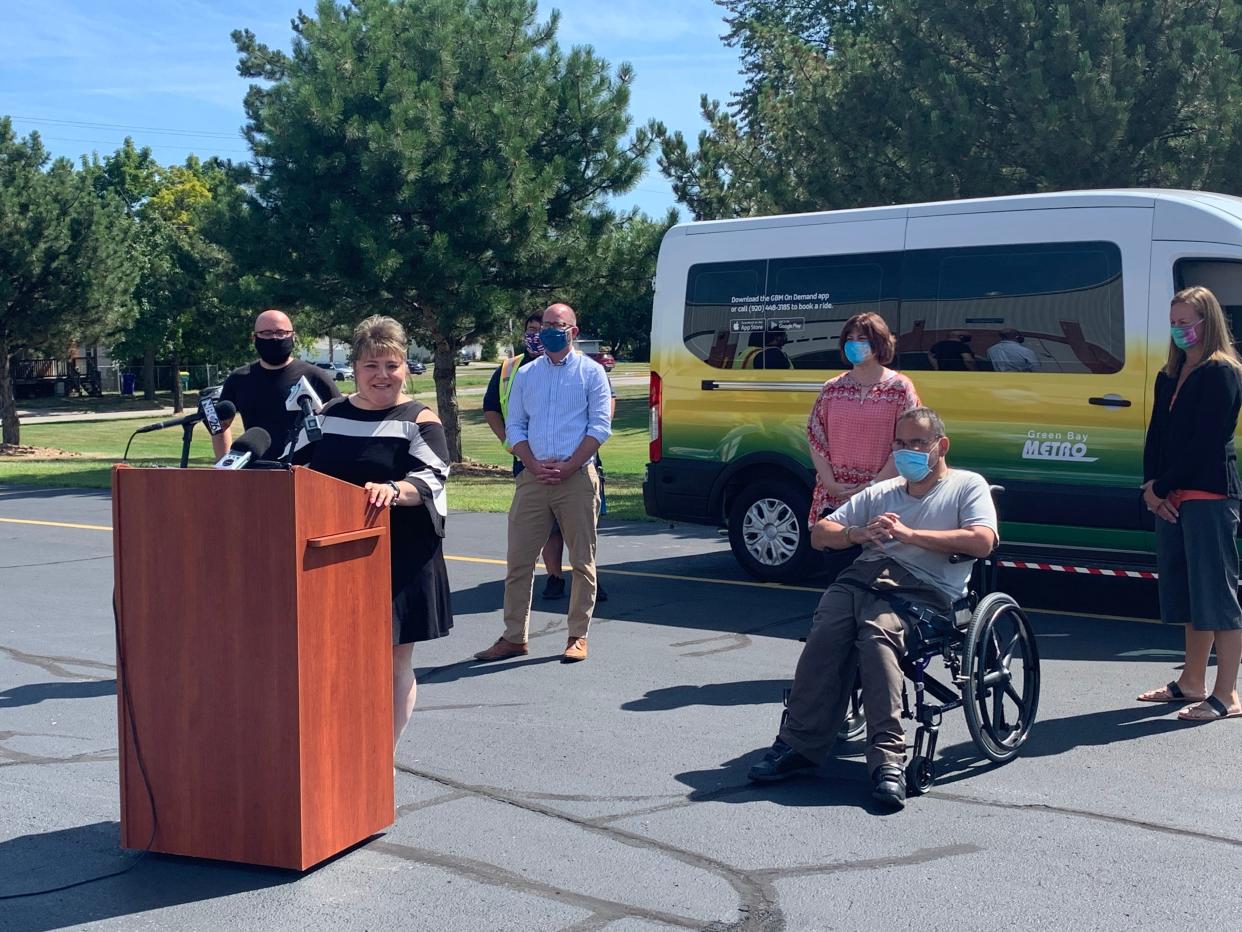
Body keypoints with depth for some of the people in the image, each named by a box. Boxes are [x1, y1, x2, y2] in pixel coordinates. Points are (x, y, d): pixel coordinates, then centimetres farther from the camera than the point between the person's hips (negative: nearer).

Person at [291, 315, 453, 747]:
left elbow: (430, 481, -15)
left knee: (394, 662, 5)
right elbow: (297, 469, 19)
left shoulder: (419, 421, -1)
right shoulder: (327, 415, 12)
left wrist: (394, 491, -35)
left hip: (401, 557, -3)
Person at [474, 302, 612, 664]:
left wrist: (568, 466, -12)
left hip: (577, 479, -3)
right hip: (532, 479, 3)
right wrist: (534, 465, -5)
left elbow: (600, 426, -3)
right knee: (518, 559, 3)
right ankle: (514, 637, 11)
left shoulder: (591, 372, 4)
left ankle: (578, 636, 11)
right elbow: (514, 426, 11)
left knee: (582, 561, 2)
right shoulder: (526, 374, 14)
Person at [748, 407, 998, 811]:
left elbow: (982, 541, -4)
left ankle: (888, 758, -40)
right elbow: (819, 534, 24)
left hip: (925, 589, -4)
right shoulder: (880, 493, 32)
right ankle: (800, 743, -28)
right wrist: (859, 533, 2)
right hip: (864, 575, 5)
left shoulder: (967, 485, 17)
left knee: (878, 632, -37)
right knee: (826, 631, -29)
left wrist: (910, 534, -9)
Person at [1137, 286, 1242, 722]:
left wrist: (1162, 488, -11)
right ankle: (1192, 682, 25)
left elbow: (1204, 442, -14)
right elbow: (1156, 435, 15)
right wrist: (1151, 486, 0)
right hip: (1172, 498, 9)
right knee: (1187, 592, 15)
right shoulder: (1170, 376, 17)